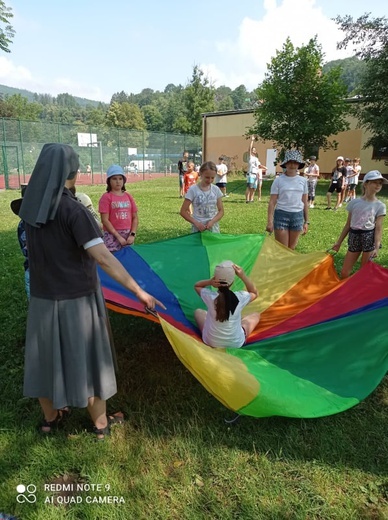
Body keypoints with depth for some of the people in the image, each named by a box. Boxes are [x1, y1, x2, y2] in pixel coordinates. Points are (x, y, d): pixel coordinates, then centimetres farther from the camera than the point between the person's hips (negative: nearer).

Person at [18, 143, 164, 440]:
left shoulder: (32, 206, -1)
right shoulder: (72, 209, -21)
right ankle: (101, 423, 31)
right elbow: (104, 258, -27)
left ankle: (50, 418, 43)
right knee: (87, 360, 11)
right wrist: (139, 291, -24)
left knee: (47, 357, 21)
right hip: (76, 299, -6)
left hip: (43, 297, 6)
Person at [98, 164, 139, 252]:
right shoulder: (106, 197, -3)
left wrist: (132, 234, -4)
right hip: (112, 235, -4)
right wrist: (118, 236, -13)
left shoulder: (128, 196, 10)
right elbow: (105, 220, -9)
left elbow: (135, 217, 9)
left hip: (128, 235, 4)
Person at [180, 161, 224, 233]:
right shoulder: (193, 190, -8)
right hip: (198, 228, -2)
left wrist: (212, 221, -14)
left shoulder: (216, 190, 1)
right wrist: (196, 223, -18)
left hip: (213, 227, 3)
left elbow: (221, 211, 4)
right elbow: (183, 211, -7)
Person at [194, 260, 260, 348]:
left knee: (198, 312, 27)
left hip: (211, 342, 0)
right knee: (256, 315, 23)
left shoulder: (209, 296, -24)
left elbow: (196, 286, -1)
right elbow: (254, 293, 1)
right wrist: (243, 276, -15)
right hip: (236, 344, 0)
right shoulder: (240, 297, -24)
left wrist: (209, 282, -23)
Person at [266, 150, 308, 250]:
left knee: (291, 248, 11)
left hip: (297, 216, 3)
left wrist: (306, 221, 10)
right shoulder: (278, 180, -3)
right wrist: (270, 221, -9)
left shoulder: (303, 181, 6)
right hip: (281, 215, -3)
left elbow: (305, 202, 11)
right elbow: (272, 202, -3)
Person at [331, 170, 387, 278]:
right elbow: (348, 225, 8)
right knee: (344, 273, 5)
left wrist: (377, 247, -17)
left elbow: (378, 228, -6)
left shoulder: (380, 206, -2)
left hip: (369, 238, -2)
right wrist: (339, 242, 7)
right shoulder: (354, 202, 2)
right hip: (354, 237, 2)